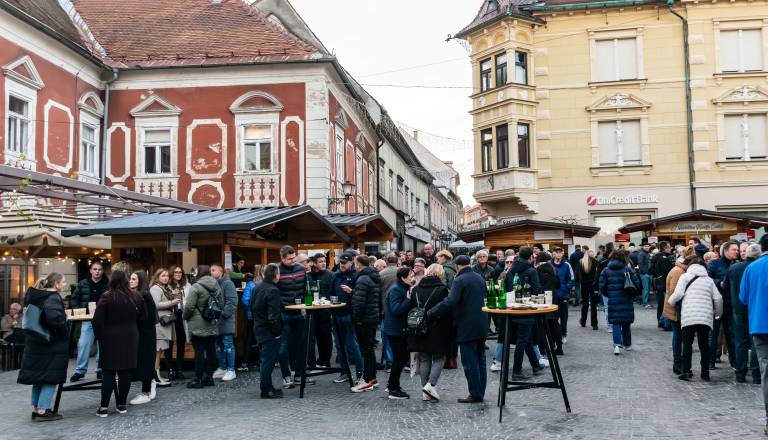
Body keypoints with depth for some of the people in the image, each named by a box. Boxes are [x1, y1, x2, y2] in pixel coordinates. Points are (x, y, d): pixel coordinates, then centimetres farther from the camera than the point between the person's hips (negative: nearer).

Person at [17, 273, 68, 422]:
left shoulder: (35, 296, 8)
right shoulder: (53, 298, -19)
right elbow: (55, 317, -34)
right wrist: (64, 327, -17)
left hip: (35, 342, 9)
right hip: (52, 344, -9)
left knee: (38, 376, 16)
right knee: (51, 377, 0)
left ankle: (36, 409, 23)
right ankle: (42, 411, 1)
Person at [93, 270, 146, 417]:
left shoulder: (106, 297, -11)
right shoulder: (135, 297, 2)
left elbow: (97, 320, -12)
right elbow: (143, 317, 8)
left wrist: (99, 336, 1)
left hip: (110, 339, -3)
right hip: (130, 338, 3)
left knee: (109, 372, 1)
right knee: (125, 372, 7)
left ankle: (104, 407, 2)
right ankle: (122, 404, 12)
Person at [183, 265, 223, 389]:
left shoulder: (196, 287, -13)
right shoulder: (217, 287, 8)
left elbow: (189, 306, -15)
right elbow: (221, 305, 12)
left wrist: (185, 317, 2)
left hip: (198, 326, -6)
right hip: (212, 325, 6)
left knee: (199, 351, -3)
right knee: (211, 350, 9)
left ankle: (198, 379, 1)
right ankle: (209, 376, 17)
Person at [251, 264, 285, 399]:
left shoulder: (257, 288, 9)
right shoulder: (272, 291, -20)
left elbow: (252, 307, 18)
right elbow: (273, 315, -24)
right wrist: (277, 332, -16)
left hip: (258, 328, 9)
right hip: (269, 332, -9)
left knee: (265, 359, 17)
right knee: (268, 360, -2)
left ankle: (267, 387, 25)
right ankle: (266, 390, 4)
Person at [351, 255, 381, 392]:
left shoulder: (363, 279, -19)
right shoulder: (375, 278, 12)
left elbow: (359, 302, -24)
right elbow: (379, 298, 18)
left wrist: (357, 318, -13)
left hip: (364, 320, -9)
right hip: (374, 318, 9)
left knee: (365, 349, -4)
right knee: (370, 348, 16)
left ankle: (367, 381, 1)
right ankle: (372, 378, 23)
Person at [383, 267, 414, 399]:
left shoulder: (405, 289, 13)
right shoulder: (395, 290, -17)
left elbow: (409, 308, 13)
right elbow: (396, 310, -27)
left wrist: (411, 297, -3)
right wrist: (409, 299, -26)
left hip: (401, 329, 9)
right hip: (394, 330, -9)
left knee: (403, 357, 14)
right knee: (399, 358, -4)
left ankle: (392, 384, 27)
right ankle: (393, 389, 6)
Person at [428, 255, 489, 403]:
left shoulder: (459, 281, -16)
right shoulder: (479, 277, 9)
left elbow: (449, 302, -25)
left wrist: (430, 313, -19)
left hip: (467, 327, -8)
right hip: (482, 326, 8)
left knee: (470, 362, -1)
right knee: (480, 360, 14)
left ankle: (475, 394, 2)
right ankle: (480, 392, 20)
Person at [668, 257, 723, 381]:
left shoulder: (685, 276, 8)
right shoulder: (709, 279, 16)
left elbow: (678, 294, -6)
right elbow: (718, 298, 8)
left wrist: (671, 301, 13)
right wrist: (717, 313, 23)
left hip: (689, 316, -2)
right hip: (706, 317, 3)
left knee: (687, 344, 4)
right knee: (704, 344, 10)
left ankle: (685, 371, -2)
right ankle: (705, 373, 12)